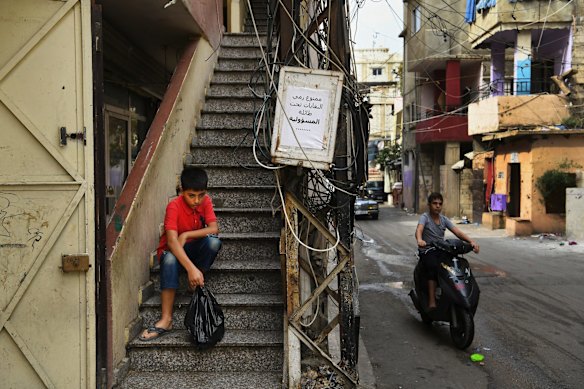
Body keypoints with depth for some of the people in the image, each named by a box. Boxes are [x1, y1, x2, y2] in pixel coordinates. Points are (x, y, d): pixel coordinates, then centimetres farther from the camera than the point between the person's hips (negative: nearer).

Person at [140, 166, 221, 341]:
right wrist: (191, 268, -46)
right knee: (170, 260, -39)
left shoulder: (205, 201, -10)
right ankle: (166, 320, -36)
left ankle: (196, 284, -10)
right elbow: (172, 241, -35)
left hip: (194, 248, 3)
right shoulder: (174, 207, -23)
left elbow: (214, 229, -19)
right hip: (174, 250, -3)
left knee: (214, 241, -30)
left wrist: (186, 235, -27)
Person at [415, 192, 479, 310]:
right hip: (427, 251, -4)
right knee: (433, 268, -32)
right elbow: (419, 229, -24)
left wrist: (471, 241, -18)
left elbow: (457, 232, 0)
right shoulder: (425, 217, -3)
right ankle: (432, 302, -31)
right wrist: (419, 240, -48)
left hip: (441, 251, 5)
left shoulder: (444, 219, 11)